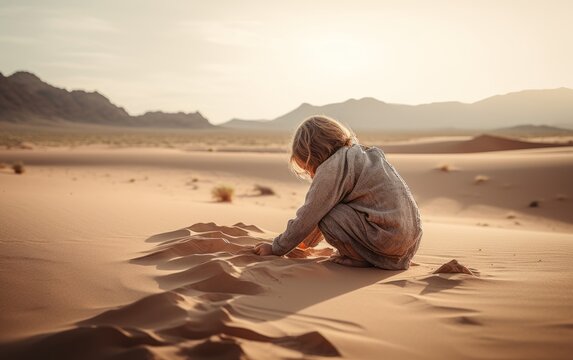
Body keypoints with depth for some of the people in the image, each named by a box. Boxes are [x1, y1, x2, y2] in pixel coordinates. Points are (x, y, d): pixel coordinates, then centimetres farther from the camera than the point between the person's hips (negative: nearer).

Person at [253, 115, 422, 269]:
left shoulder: (332, 167, -8)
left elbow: (307, 217, -4)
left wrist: (276, 248, 9)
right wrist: (309, 241, 39)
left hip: (388, 241, -9)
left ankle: (360, 257, -1)